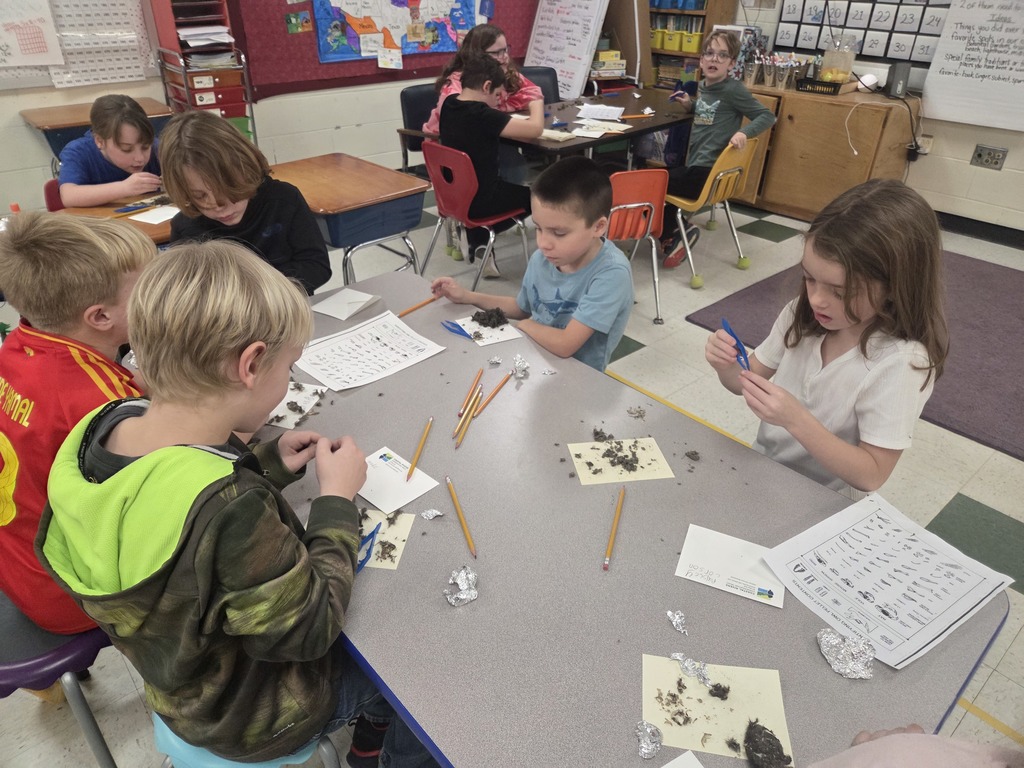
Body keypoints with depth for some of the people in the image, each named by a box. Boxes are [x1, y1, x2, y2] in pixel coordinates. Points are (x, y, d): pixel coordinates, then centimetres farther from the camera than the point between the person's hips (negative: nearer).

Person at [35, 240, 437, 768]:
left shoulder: (102, 428, -19)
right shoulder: (232, 512, -43)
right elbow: (310, 631, -27)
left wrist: (269, 464, -8)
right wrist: (337, 500, -20)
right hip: (249, 716, -7)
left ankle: (375, 722, 47)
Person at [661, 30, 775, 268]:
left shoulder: (733, 90, -12)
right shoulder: (703, 86, 10)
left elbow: (767, 116, -10)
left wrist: (743, 132, -27)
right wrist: (689, 105, 11)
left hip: (709, 173, -9)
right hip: (694, 166, 9)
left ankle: (676, 232, 5)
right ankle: (673, 230, 26)